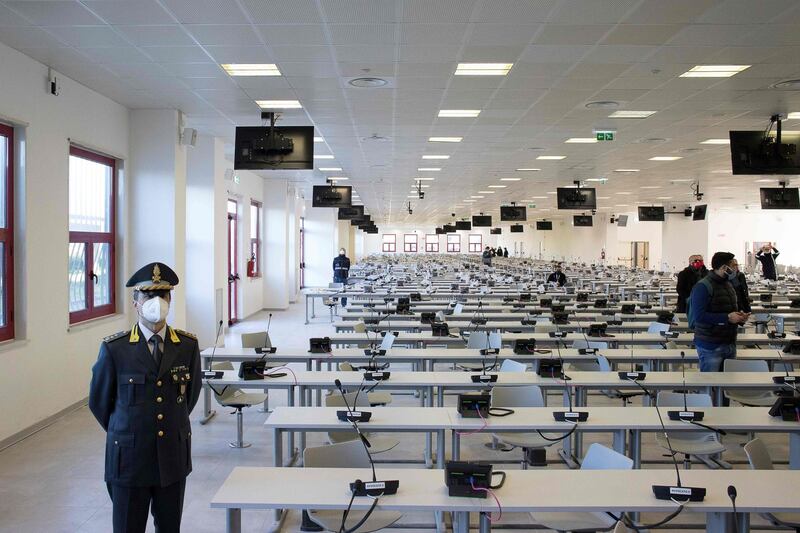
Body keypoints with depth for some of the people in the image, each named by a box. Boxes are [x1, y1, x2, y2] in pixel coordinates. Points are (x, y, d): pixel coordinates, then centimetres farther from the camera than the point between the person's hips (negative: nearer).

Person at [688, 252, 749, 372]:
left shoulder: (728, 285, 15)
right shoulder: (703, 286, -13)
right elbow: (699, 315, -22)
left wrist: (740, 317, 3)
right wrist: (727, 318, -22)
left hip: (730, 344, 8)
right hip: (711, 346, -8)